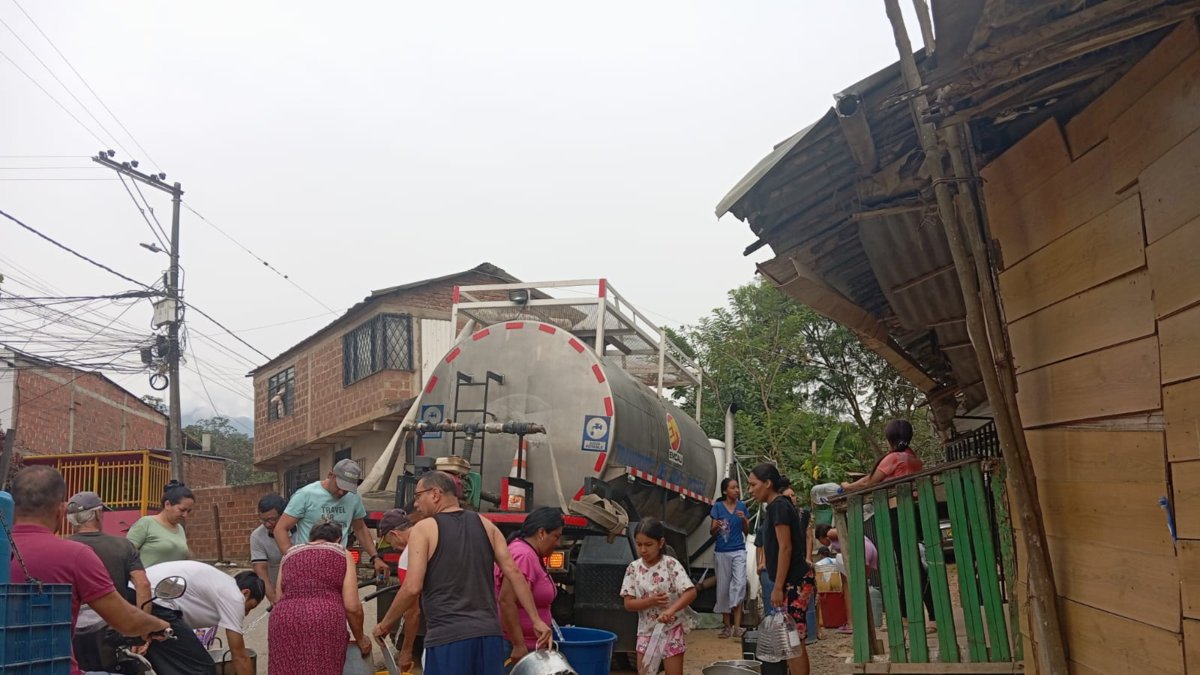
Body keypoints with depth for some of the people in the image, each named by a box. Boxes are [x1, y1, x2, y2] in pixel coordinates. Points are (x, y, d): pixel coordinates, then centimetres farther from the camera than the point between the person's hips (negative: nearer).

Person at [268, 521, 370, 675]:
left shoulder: (290, 554, 25)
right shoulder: (343, 554, 16)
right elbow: (352, 606, 7)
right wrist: (360, 639, 20)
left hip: (284, 621, 3)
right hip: (326, 621, -2)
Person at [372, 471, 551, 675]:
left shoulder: (424, 529, -2)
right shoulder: (485, 525, 12)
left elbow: (412, 588, -10)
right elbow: (514, 572, 5)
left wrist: (385, 624, 5)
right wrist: (536, 620, 7)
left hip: (447, 637, -5)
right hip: (489, 633, 5)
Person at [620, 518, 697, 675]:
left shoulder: (671, 565, -12)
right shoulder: (633, 568, -3)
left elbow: (691, 592, -21)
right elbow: (628, 603, -5)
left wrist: (671, 610, -36)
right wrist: (651, 601, -22)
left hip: (671, 630, -3)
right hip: (646, 631, 3)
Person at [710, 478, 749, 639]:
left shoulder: (742, 506, 6)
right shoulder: (718, 507, -1)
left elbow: (747, 531, 11)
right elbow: (711, 532, 2)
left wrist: (744, 519, -9)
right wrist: (716, 527, -20)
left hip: (739, 551, 1)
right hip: (722, 552, -1)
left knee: (739, 584, -13)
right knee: (723, 588, 3)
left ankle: (737, 626, -13)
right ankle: (727, 626, 13)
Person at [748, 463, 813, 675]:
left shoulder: (778, 506, -12)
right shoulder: (781, 505, 16)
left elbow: (785, 548, -17)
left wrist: (778, 587, -17)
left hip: (794, 582, -10)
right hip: (795, 580, 10)